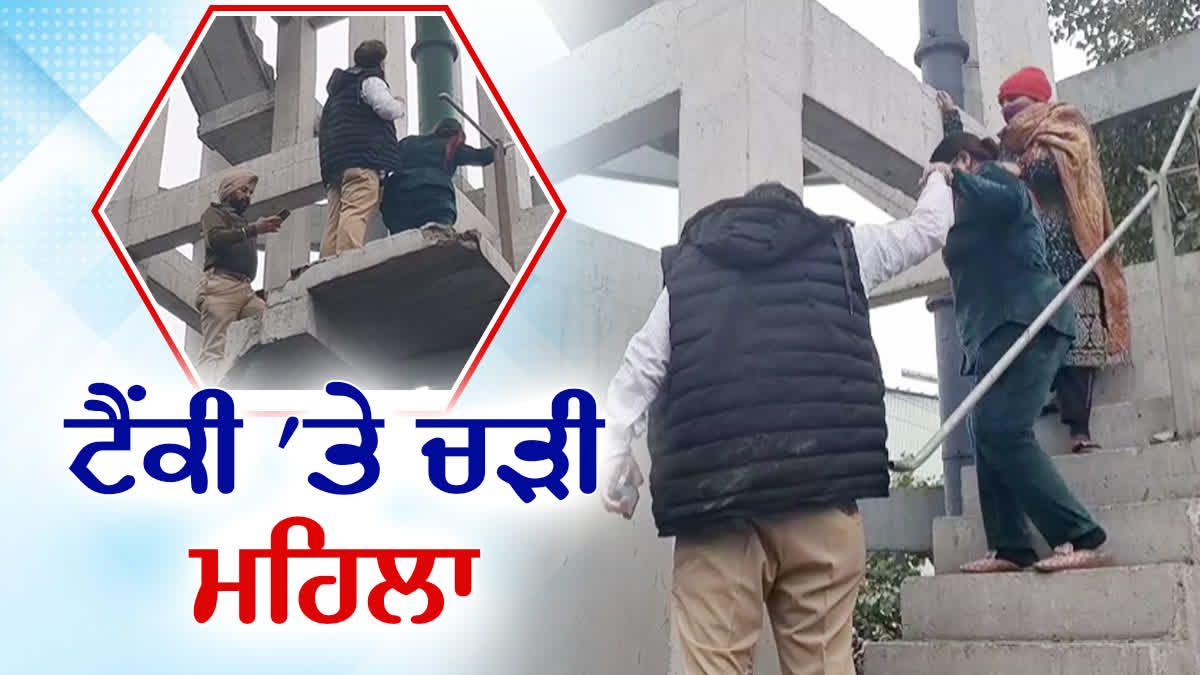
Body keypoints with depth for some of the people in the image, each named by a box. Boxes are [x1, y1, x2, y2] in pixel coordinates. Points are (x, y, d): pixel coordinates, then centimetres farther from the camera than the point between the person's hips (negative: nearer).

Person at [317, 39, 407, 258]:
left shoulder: (339, 88, 34)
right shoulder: (370, 80, 8)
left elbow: (324, 127, 38)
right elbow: (387, 108, -7)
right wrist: (400, 105, 12)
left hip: (334, 158, 8)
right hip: (364, 155, -8)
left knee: (335, 220, -2)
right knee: (357, 211, -24)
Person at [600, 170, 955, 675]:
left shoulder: (686, 267, 18)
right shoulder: (840, 247, 18)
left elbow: (642, 365, 9)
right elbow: (928, 229, 33)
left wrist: (618, 448, 7)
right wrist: (936, 182, 53)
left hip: (714, 500, 0)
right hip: (821, 493, 0)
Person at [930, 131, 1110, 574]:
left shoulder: (993, 175, 3)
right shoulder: (977, 202, 30)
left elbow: (1010, 199, -22)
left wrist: (956, 179, -14)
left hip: (1024, 324, -10)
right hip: (1000, 333, 10)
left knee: (1004, 431, -20)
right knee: (989, 436, 4)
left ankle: (1081, 538, -20)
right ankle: (1010, 548, 1)